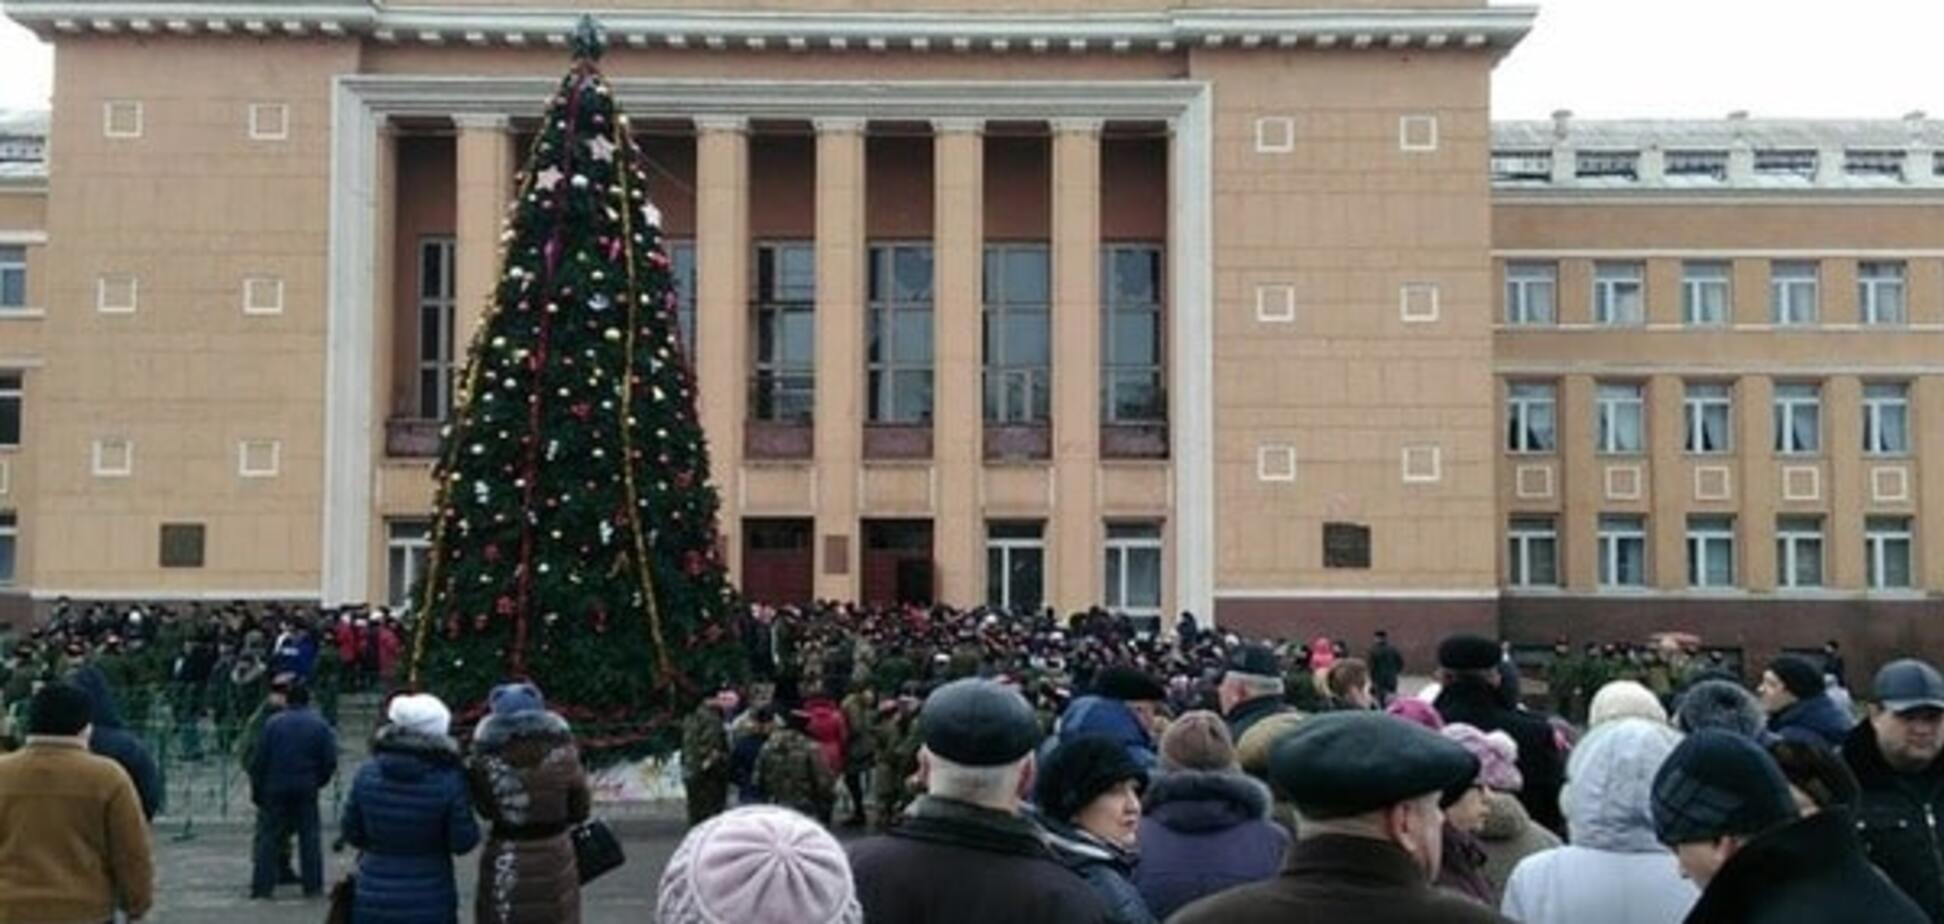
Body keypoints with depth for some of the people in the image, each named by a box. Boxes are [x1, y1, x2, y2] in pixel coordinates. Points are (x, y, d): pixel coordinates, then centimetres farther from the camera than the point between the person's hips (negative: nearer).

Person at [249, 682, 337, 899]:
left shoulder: (273, 723, -4)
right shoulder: (320, 725, 0)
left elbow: (258, 760, -4)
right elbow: (330, 761, -1)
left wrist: (256, 789, 5)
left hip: (274, 789, -1)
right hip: (306, 790, 1)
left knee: (268, 836, 7)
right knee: (309, 836, 8)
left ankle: (262, 886, 6)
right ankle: (313, 885, 9)